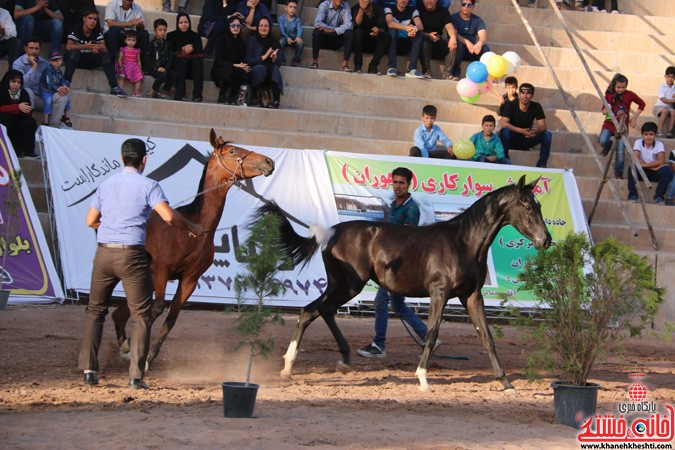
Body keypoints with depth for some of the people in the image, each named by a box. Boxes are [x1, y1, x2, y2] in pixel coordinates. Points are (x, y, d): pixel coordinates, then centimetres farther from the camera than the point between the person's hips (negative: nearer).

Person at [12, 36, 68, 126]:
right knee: (27, 91, -38)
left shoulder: (44, 63, 9)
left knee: (62, 97, -18)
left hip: (42, 99, 5)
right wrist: (33, 67, -20)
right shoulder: (18, 64, -9)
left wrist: (58, 88, -9)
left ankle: (52, 127, -18)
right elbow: (23, 84, -25)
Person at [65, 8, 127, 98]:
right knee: (75, 51, -35)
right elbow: (68, 46, -29)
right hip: (75, 59, -4)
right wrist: (85, 46, -42)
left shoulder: (97, 31, -3)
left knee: (106, 55, -19)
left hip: (90, 61, 4)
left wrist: (101, 48, -40)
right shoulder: (76, 29, -15)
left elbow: (105, 49, -14)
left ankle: (114, 87, -25)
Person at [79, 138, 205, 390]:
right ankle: (136, 376, -3)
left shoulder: (106, 184, 11)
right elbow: (168, 216, -14)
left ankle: (89, 369, 11)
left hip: (103, 253, 4)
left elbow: (90, 221, 15)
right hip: (131, 255, -4)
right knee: (141, 315, 4)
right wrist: (192, 229, 1)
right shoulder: (148, 186, -3)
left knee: (95, 310, 18)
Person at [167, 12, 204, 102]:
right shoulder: (171, 36, 11)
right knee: (182, 59, -34)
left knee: (197, 61, -32)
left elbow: (200, 52, 0)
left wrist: (192, 49, -20)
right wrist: (183, 49, -13)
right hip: (177, 63, -1)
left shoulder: (195, 36, 14)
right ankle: (180, 94, -43)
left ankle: (197, 95, -41)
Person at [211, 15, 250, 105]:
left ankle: (233, 96, -14)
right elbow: (218, 61, -11)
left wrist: (244, 67, -18)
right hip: (219, 71, -3)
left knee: (242, 72, -33)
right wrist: (235, 65, -22)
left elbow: (244, 61, 8)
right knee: (229, 70, -38)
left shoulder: (242, 42, 8)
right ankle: (221, 94, -15)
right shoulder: (222, 39, -4)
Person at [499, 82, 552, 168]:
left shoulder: (536, 107, -5)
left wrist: (535, 131, -36)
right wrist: (521, 131, -38)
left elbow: (543, 126, -11)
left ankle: (541, 164, -19)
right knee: (505, 131, -35)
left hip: (526, 140, 3)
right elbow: (504, 124, -25)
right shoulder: (510, 105, -13)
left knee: (547, 134, -18)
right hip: (512, 140, -3)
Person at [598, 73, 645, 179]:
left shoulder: (629, 95, -2)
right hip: (609, 124, 1)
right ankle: (608, 146, 11)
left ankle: (618, 173, 13)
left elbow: (642, 104, 11)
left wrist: (634, 118, 5)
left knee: (621, 153, -3)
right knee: (602, 141, -26)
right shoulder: (609, 95, 0)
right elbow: (604, 109, 10)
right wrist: (605, 111, -15)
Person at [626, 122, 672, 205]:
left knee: (667, 170, -29)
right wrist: (653, 166, -23)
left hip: (654, 173, 0)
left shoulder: (659, 144, -7)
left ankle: (659, 196, -13)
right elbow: (636, 159, -19)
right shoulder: (638, 142, -6)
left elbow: (661, 161, -22)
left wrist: (644, 165, -28)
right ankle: (633, 195, -17)